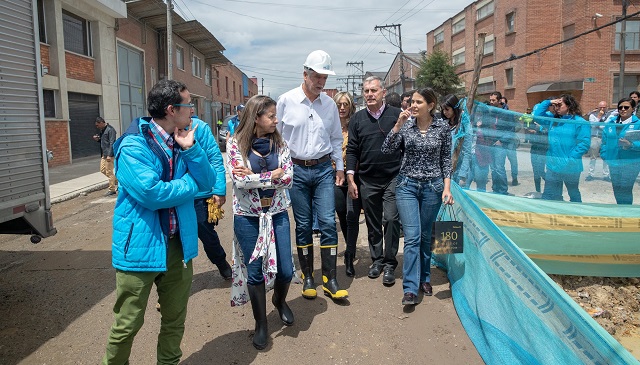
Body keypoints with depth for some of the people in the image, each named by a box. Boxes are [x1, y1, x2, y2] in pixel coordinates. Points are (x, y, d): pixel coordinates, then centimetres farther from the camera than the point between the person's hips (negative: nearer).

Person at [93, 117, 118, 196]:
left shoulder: (110, 130, -14)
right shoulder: (102, 130, 15)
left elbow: (112, 143, -19)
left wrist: (109, 155, -23)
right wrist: (97, 139, 3)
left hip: (109, 154, -10)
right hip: (103, 154, 10)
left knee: (109, 172, -4)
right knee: (103, 170, 13)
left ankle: (112, 190, 5)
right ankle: (116, 180, 25)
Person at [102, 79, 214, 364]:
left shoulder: (182, 140, 8)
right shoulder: (133, 145, -14)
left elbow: (208, 181, 2)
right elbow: (151, 193, -25)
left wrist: (190, 149, -12)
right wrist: (190, 184, -10)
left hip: (178, 243, 6)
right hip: (141, 246, -6)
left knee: (175, 319, 17)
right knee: (128, 323, 6)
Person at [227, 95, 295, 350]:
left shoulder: (279, 143, 1)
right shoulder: (236, 144, -7)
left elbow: (288, 178, -9)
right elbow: (240, 180, -18)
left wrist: (254, 176, -17)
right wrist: (273, 175, -14)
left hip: (277, 213, 3)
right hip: (247, 216, -2)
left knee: (286, 269, 3)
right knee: (255, 271, 6)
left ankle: (280, 300, 38)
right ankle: (261, 324, 25)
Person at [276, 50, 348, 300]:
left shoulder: (329, 104, 6)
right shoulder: (286, 101, -2)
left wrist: (340, 166, 11)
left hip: (324, 169, 2)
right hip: (296, 169, -2)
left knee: (328, 222, -3)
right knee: (303, 225, 5)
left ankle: (330, 280, 7)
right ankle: (308, 278, 19)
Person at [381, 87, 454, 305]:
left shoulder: (443, 128, -1)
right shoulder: (405, 125, -1)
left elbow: (446, 159, 4)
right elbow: (387, 150, -8)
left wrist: (447, 187, -3)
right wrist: (398, 125, -15)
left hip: (432, 187, 1)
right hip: (407, 186, 0)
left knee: (426, 236, 11)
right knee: (412, 237, -7)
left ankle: (424, 279, 30)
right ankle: (410, 288, -3)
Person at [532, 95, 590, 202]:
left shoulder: (580, 122, -8)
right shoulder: (553, 120, 9)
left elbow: (584, 143, -15)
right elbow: (536, 113, 12)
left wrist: (571, 159, -20)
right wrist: (548, 102, 1)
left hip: (570, 168, -4)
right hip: (552, 166, 4)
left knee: (573, 193, 16)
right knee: (548, 194, 5)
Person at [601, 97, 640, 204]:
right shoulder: (610, 123, 8)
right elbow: (604, 141, 11)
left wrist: (631, 145, -26)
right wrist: (605, 157, 3)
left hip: (631, 163, -5)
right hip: (613, 162, 5)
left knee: (625, 190, -7)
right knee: (617, 189, 14)